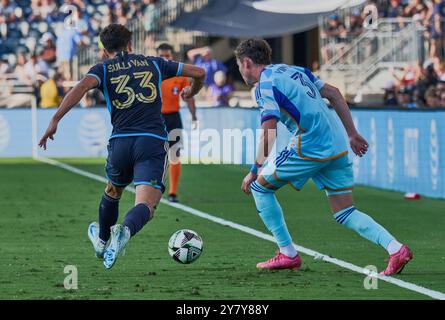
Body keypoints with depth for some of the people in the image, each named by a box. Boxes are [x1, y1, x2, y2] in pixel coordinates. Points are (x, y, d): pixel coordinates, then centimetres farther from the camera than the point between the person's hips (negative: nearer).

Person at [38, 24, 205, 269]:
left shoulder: (103, 69, 11)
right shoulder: (153, 63, 17)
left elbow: (83, 86, -12)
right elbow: (198, 72, 22)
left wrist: (55, 120, -15)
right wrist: (192, 92, 45)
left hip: (121, 141, 1)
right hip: (153, 142, -1)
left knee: (113, 191, 30)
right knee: (145, 205, -11)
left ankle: (102, 240, 50)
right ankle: (125, 230, -43)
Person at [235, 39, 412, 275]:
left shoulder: (265, 85, -5)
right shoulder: (293, 70, 20)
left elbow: (269, 133, -14)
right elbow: (334, 94, 22)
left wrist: (255, 171, -9)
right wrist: (352, 134, 25)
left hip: (309, 148, -8)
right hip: (338, 146, 8)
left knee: (260, 187, 10)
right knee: (344, 214, 11)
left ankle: (287, 254, 10)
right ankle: (395, 249, -9)